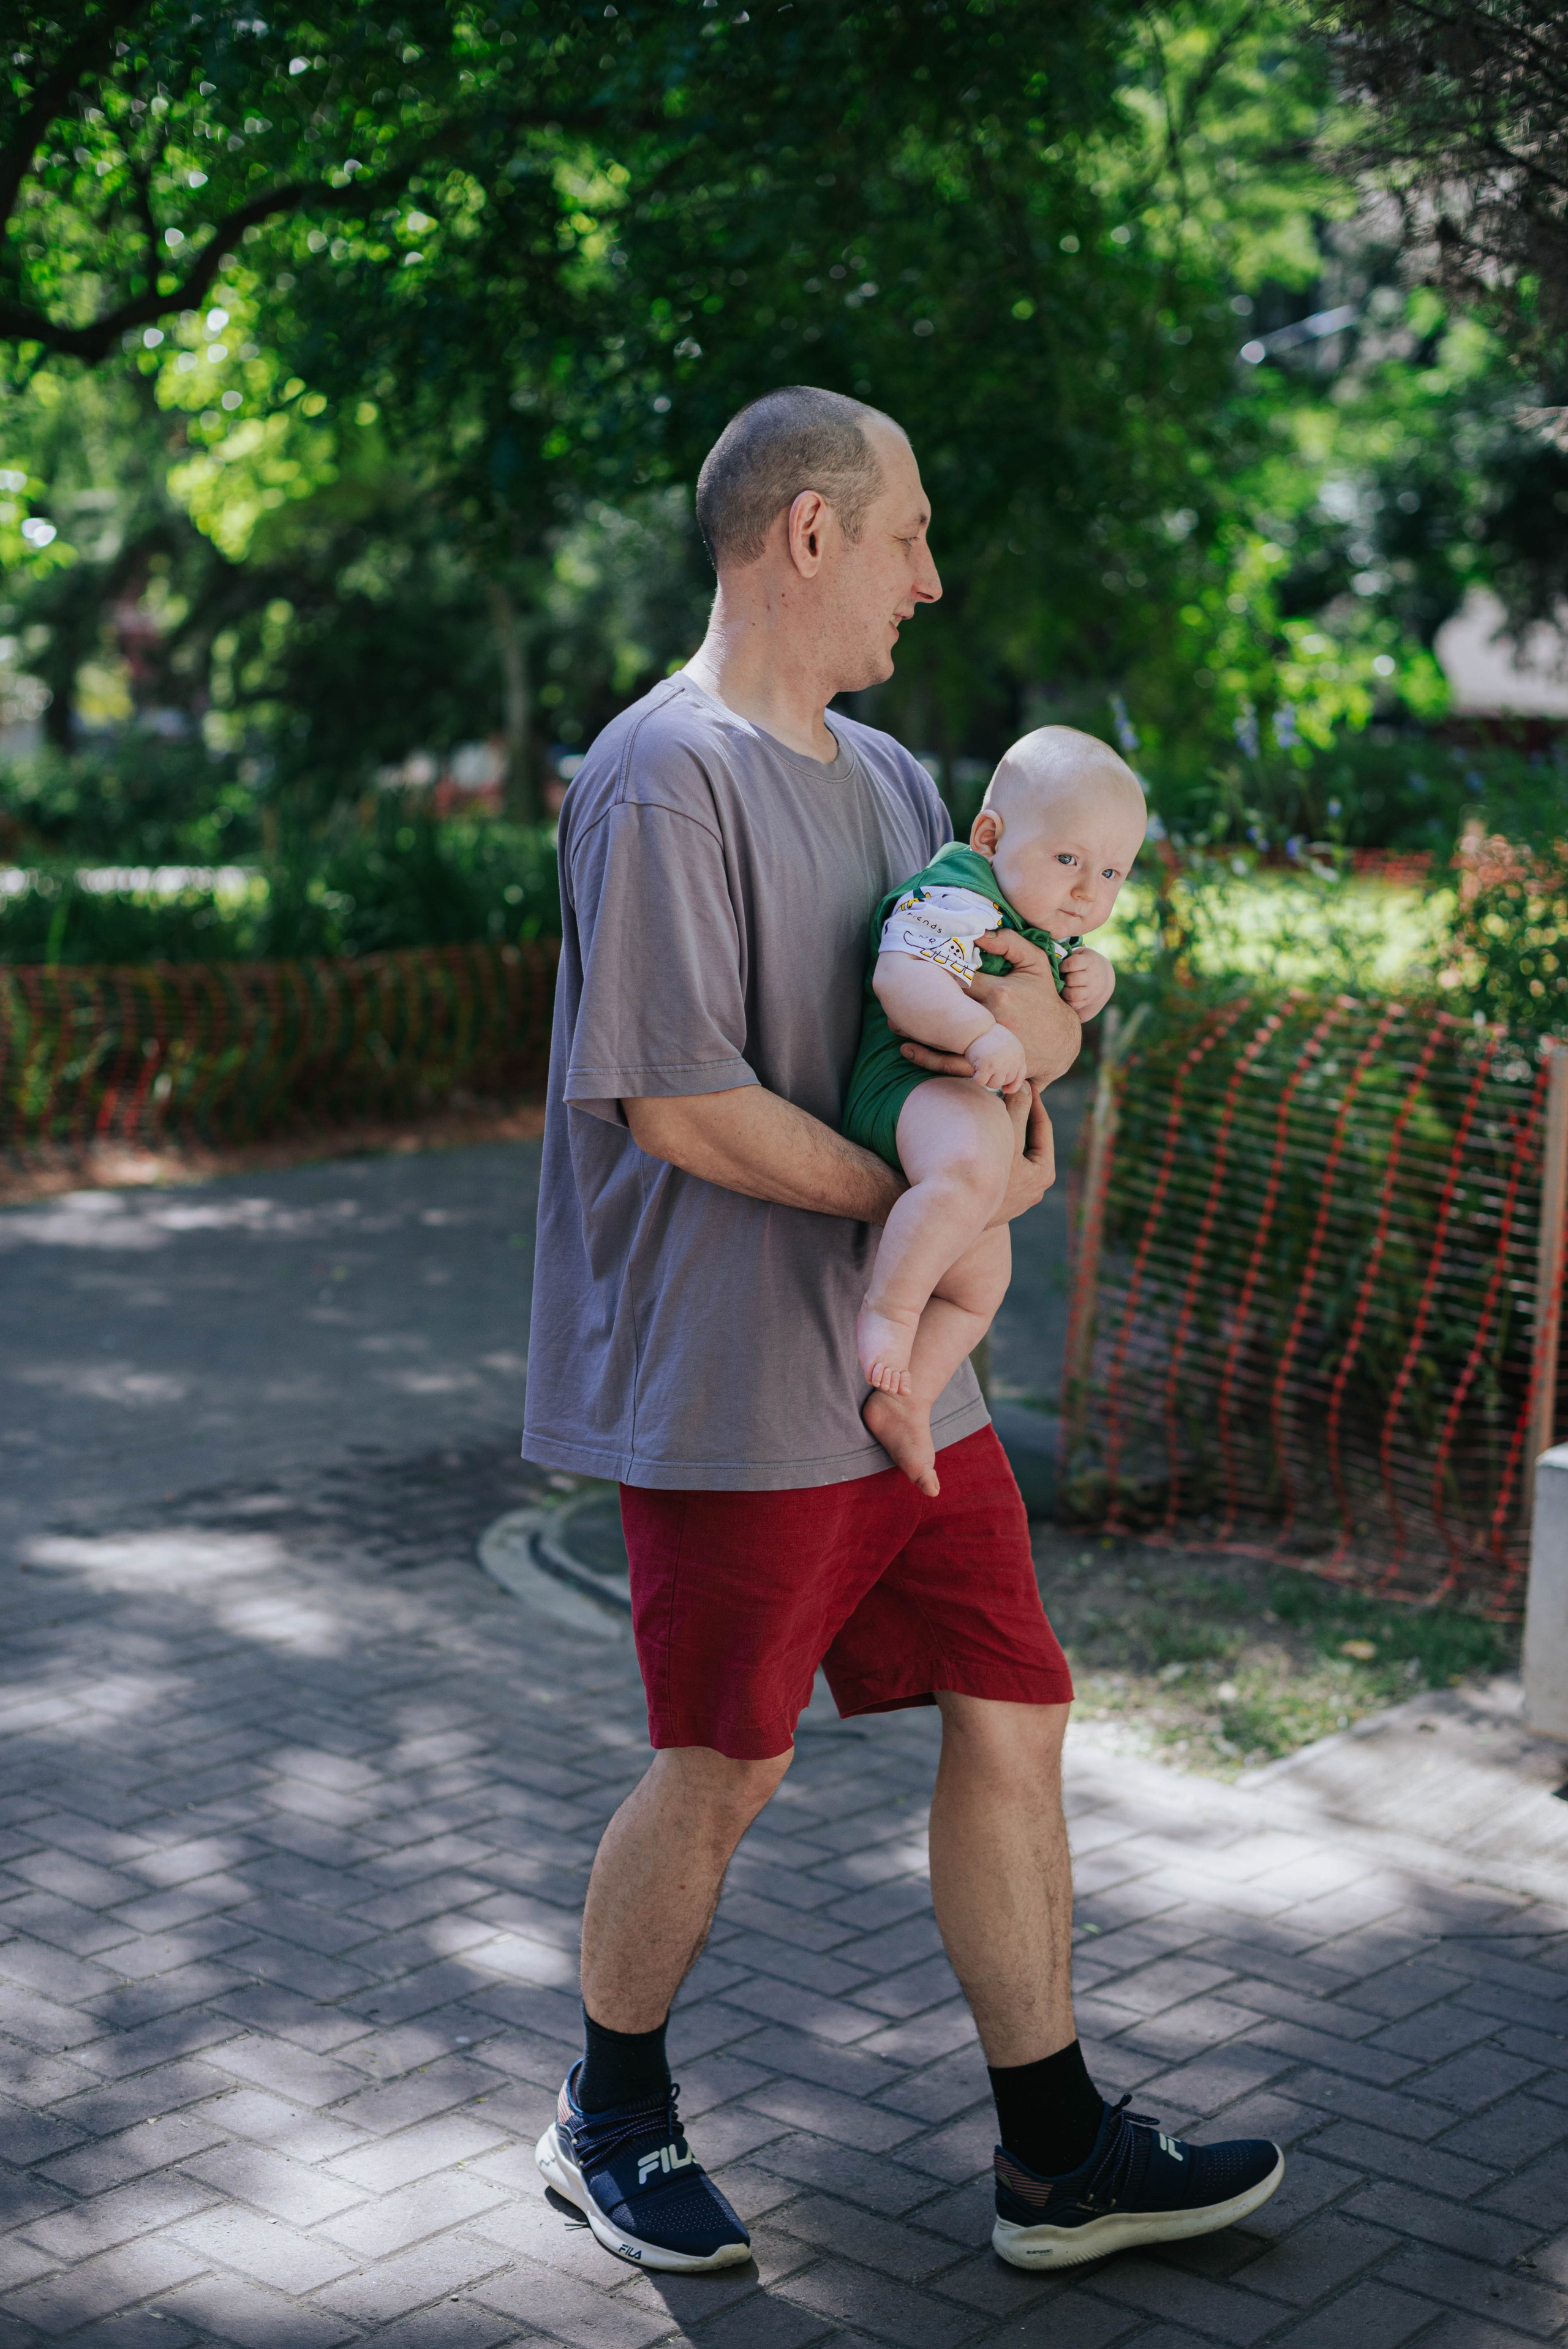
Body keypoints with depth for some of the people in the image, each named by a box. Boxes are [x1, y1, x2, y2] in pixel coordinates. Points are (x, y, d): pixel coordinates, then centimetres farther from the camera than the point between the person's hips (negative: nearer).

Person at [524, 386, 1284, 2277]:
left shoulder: (892, 779, 14)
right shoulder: (667, 776, -15)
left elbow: (1032, 1021, 14)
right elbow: (682, 1108, -20)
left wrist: (1046, 1022, -11)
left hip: (907, 1367, 8)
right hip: (735, 1387, -8)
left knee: (1012, 1716, 9)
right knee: (724, 1767, 4)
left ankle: (1056, 2157, 23)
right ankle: (610, 2120, 29)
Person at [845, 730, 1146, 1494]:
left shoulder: (1047, 924, 15)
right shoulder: (955, 900, -16)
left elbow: (1072, 965, 30)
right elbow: (899, 978, -30)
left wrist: (1094, 976, 5)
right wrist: (980, 1034, -44)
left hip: (976, 1108, 11)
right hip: (908, 1087, -11)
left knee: (979, 1286, 19)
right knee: (971, 1162, -43)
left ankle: (904, 1399, 28)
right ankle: (888, 1309, -33)